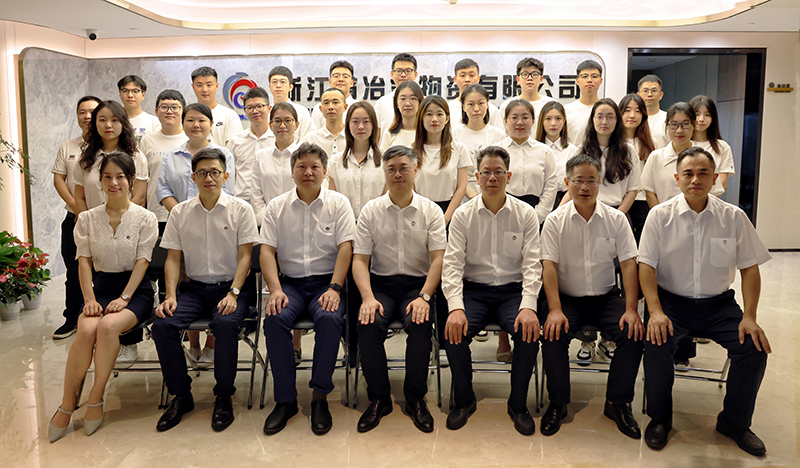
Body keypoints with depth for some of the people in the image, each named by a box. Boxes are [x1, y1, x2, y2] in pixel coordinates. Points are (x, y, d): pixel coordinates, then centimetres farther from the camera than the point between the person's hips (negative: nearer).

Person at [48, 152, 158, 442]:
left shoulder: (145, 218, 2)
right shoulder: (87, 219, 11)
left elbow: (141, 262, -4)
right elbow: (84, 261, 5)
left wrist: (124, 298, -15)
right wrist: (89, 298, -9)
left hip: (135, 289, -2)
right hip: (101, 287, 2)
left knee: (108, 326, -32)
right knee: (86, 330, -29)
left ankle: (95, 401, -15)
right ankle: (67, 404, -14)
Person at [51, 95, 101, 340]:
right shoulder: (67, 147, 12)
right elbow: (58, 179, 9)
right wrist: (76, 207, -6)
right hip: (75, 219, 4)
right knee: (74, 272, 11)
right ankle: (71, 319, 24)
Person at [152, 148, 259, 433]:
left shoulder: (240, 209, 3)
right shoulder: (180, 212, 11)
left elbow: (245, 256, -2)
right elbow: (173, 258, 9)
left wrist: (233, 293, -15)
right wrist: (171, 296, -6)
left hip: (230, 286, -3)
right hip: (194, 287, 3)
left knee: (226, 323, -33)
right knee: (162, 324, -23)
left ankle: (224, 397, -12)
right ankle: (181, 396, -3)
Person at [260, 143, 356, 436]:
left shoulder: (338, 203, 6)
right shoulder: (277, 206, 10)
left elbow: (345, 248, -3)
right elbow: (267, 250, 3)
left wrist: (334, 288, -16)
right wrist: (275, 289, -13)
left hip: (327, 281, -1)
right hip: (291, 282, 2)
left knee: (329, 318, -32)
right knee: (274, 319, -27)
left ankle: (319, 397, -17)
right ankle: (285, 399, -14)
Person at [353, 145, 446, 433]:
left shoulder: (431, 211, 5)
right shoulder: (370, 211, 7)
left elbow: (438, 258, -3)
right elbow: (360, 259, 1)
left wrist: (424, 297, -19)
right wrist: (368, 298, -16)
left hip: (417, 284, -1)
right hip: (381, 283, 1)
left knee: (420, 324, -30)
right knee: (368, 326, -27)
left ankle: (415, 398, -9)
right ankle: (379, 399, -7)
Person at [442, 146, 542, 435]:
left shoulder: (525, 214, 1)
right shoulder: (463, 215, 1)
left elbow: (532, 264, -4)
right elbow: (452, 264, -6)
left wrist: (528, 306, -20)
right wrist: (455, 307, -21)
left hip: (512, 290, 0)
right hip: (474, 290, 0)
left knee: (529, 332, -27)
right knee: (453, 332, -25)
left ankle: (518, 405, -1)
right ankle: (464, 400, 3)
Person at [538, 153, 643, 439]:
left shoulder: (616, 219, 2)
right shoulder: (555, 220, -1)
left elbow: (629, 264, -2)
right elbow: (549, 265, -9)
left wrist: (631, 309, -14)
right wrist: (555, 309, -21)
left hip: (606, 297, 2)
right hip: (567, 298, -1)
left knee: (635, 333, -22)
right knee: (553, 335, -27)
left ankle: (618, 404, -1)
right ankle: (558, 403, -3)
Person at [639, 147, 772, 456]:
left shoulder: (734, 217, 2)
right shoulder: (660, 215, -3)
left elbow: (750, 268, 3)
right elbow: (646, 266, -6)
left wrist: (749, 317, -9)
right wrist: (655, 311, -20)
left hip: (718, 303, 2)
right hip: (672, 301, -2)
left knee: (755, 347, -19)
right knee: (655, 343, -28)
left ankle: (734, 422, 8)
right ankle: (660, 418, -1)